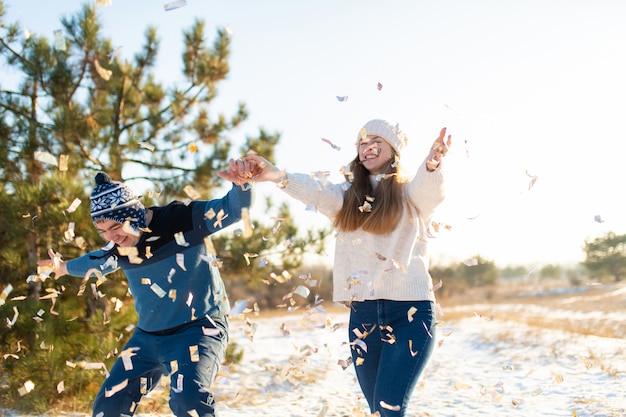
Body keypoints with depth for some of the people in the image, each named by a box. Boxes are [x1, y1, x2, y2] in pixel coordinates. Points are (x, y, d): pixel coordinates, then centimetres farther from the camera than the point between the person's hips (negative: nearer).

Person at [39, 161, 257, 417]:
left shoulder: (183, 219, -17)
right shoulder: (119, 246, 2)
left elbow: (233, 209, -21)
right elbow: (98, 262, 25)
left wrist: (240, 185, -44)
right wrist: (65, 268, 43)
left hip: (199, 328, -7)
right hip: (148, 336, 7)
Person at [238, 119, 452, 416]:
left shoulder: (411, 194, 3)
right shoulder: (347, 196, 12)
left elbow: (430, 188, -20)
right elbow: (316, 192, -8)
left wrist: (433, 163, -45)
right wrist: (277, 176, -29)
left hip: (410, 311, -4)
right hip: (362, 313, 4)